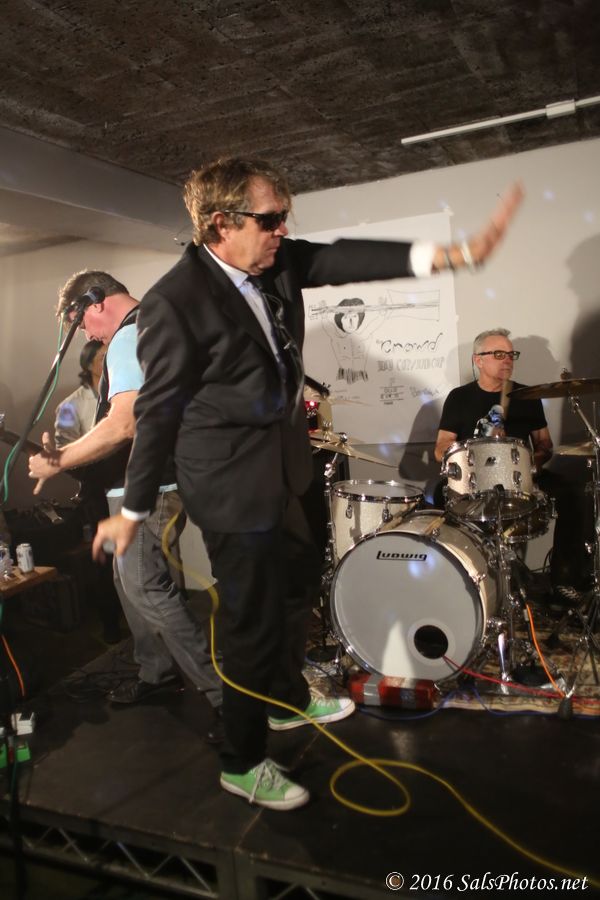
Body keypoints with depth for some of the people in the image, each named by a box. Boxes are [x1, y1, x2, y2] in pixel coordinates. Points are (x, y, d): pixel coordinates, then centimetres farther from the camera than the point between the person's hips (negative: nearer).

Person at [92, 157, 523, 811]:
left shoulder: (277, 263, 0)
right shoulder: (174, 303, -20)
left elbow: (343, 259, -8)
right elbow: (157, 411, -15)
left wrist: (456, 253, -20)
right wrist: (132, 512, -6)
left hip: (280, 472, 9)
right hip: (234, 491, -8)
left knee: (293, 590, 26)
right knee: (255, 623, 5)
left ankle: (289, 700, 53)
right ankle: (242, 765, 30)